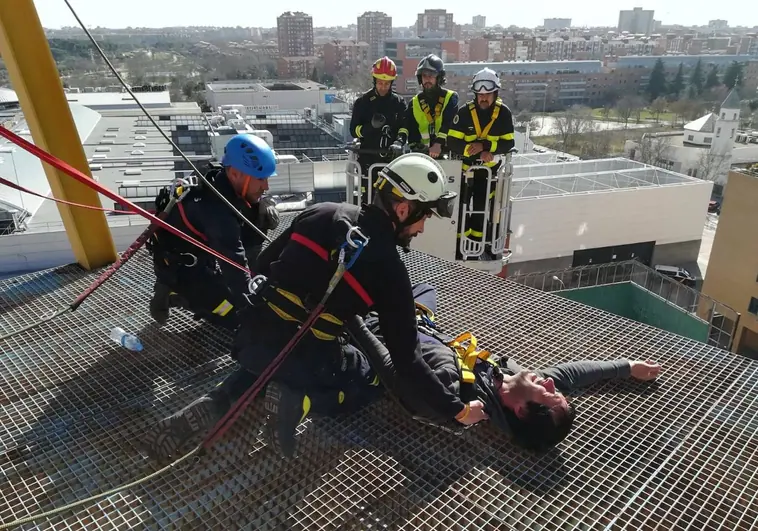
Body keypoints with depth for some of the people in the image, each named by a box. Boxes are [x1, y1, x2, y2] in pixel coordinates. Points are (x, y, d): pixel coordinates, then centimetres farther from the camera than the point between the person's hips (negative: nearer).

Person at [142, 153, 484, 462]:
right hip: (305, 356, -4)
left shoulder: (321, 213, 5)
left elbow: (263, 266, 13)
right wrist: (458, 409, 4)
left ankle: (214, 404, 12)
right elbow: (406, 362, -7)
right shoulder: (389, 268, -8)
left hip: (249, 338, 5)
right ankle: (300, 400, -4)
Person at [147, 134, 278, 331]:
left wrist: (260, 217, -15)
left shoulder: (228, 185, -11)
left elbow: (241, 243, 1)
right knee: (237, 315, -8)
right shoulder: (217, 209, -36)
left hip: (201, 250, 9)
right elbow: (235, 269, -35)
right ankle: (173, 294, 3)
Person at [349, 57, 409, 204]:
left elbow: (404, 126, -3)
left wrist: (399, 141, -25)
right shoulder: (363, 102, 1)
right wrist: (371, 126, -22)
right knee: (369, 198, -2)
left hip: (392, 157, 2)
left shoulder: (399, 102, 5)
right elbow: (354, 130, -3)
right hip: (368, 157, -2)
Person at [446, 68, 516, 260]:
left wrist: (485, 146, -26)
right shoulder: (465, 112, -15)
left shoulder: (503, 112, -11)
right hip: (465, 165, -1)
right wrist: (478, 152, -26)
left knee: (482, 207, 6)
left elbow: (509, 143, -11)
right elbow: (452, 142, -17)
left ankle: (478, 244, 21)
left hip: (489, 168, 1)